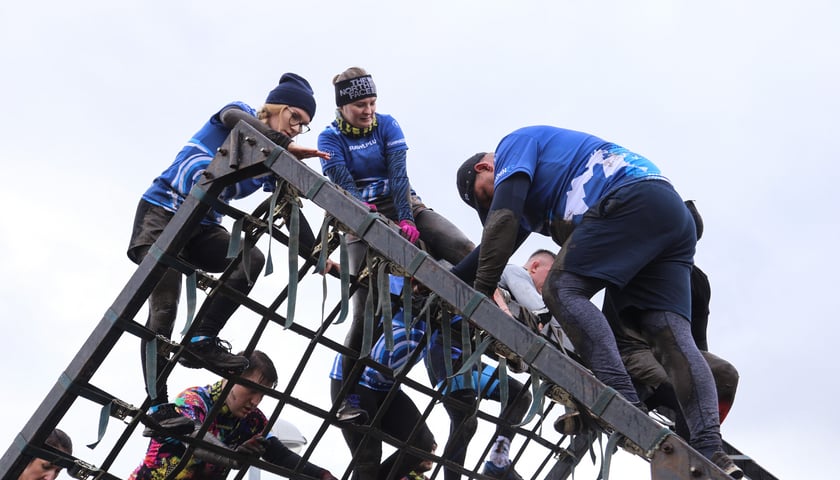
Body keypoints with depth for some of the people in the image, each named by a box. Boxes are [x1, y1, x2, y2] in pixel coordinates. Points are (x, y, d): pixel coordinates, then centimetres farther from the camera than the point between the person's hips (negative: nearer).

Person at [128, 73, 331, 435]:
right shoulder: (242, 115, -4)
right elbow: (232, 116, -29)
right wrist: (284, 145, -41)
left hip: (202, 227, 6)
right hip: (161, 213, -6)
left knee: (252, 258, -23)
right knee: (163, 308, -17)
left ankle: (201, 340, -20)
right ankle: (157, 405, -15)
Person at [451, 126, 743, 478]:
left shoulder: (514, 144, 10)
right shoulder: (534, 199, 36)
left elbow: (503, 219, -4)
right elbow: (495, 247, 35)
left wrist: (481, 291, -4)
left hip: (632, 200, -9)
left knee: (562, 289, -13)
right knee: (673, 333, -4)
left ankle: (623, 402, -28)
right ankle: (710, 452, -17)